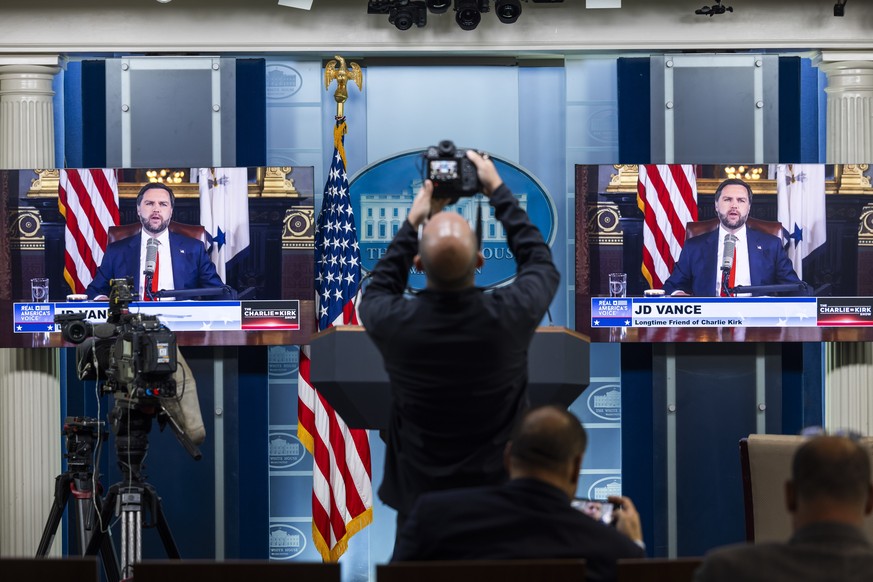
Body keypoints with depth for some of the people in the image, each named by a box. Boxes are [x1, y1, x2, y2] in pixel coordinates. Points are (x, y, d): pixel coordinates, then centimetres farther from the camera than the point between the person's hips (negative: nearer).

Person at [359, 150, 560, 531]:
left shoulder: (392, 323, -20)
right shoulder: (510, 315, -21)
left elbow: (376, 292, 8)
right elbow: (541, 264, 4)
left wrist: (413, 222, 9)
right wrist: (498, 191, 9)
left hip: (419, 498, 0)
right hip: (502, 495, 0)